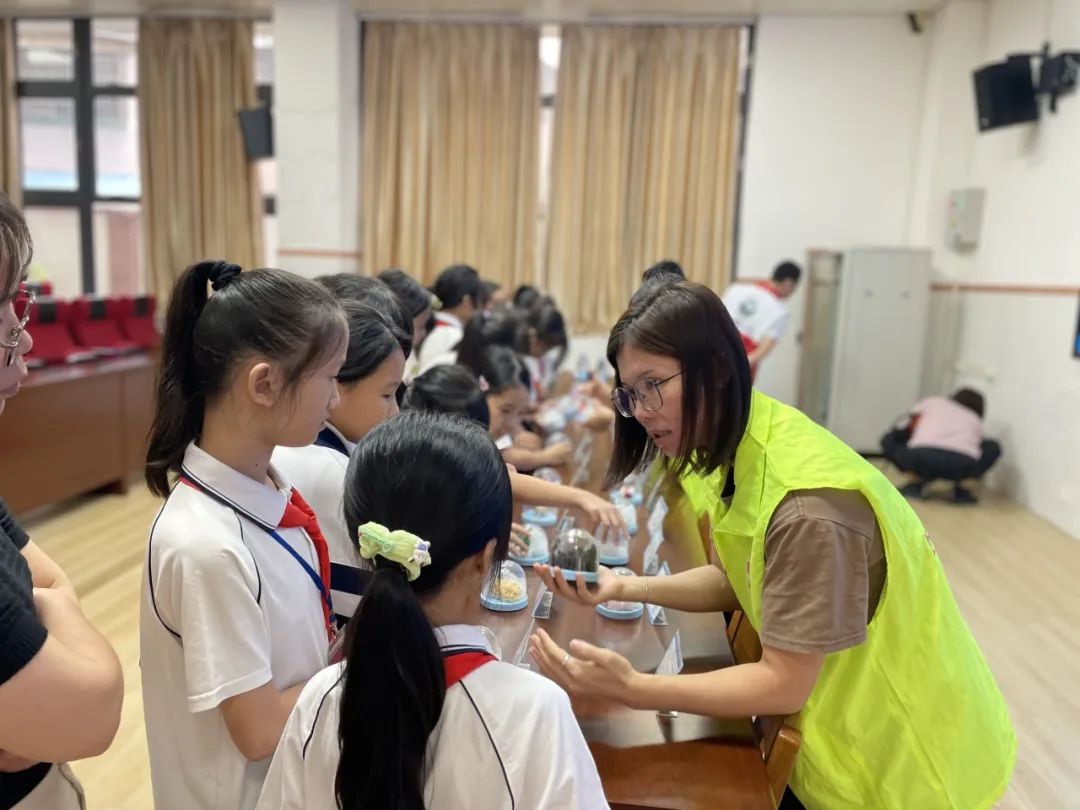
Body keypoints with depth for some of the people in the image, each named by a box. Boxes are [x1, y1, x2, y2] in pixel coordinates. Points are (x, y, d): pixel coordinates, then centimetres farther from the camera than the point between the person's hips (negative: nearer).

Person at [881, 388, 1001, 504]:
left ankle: (920, 483, 12)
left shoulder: (932, 402, 30)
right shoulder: (975, 420, 34)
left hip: (922, 456, -1)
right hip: (962, 464, 1)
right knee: (993, 448, 32)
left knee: (890, 439, 28)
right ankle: (959, 490, 16)